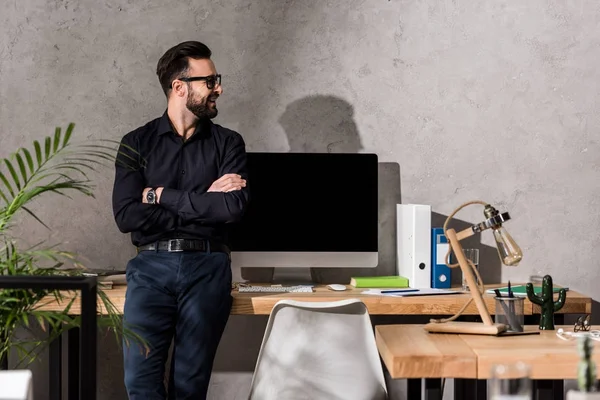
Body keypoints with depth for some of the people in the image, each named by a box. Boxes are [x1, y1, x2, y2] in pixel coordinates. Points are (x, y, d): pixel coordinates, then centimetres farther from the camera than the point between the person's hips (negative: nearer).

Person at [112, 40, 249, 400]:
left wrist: (163, 196, -6)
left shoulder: (228, 143, 8)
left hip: (207, 267, 0)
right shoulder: (137, 144, 6)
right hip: (151, 266, 0)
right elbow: (127, 216, -7)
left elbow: (234, 207, -9)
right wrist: (205, 204, -7)